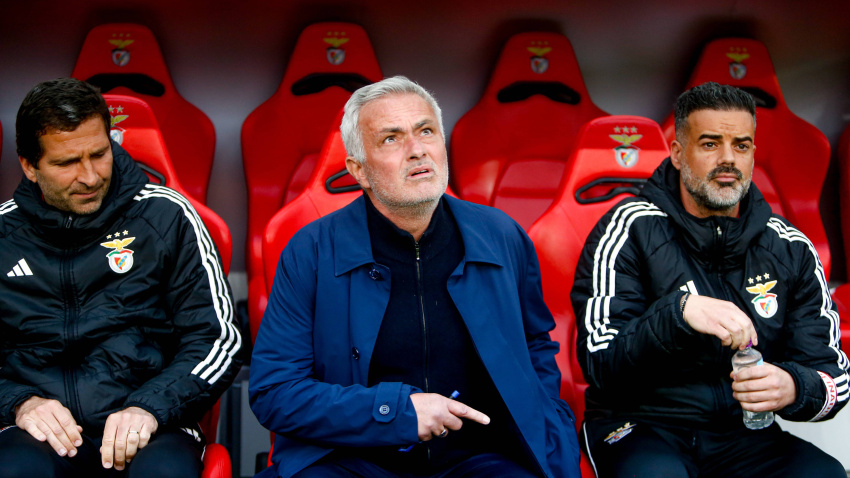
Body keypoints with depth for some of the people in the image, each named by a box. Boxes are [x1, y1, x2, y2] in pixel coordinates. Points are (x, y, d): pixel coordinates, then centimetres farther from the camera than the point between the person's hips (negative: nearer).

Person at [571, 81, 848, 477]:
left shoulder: (791, 249, 7)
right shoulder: (631, 229, -5)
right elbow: (600, 364, -12)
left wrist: (793, 387, -18)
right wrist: (680, 312, -29)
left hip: (742, 435, 3)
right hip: (639, 428, -3)